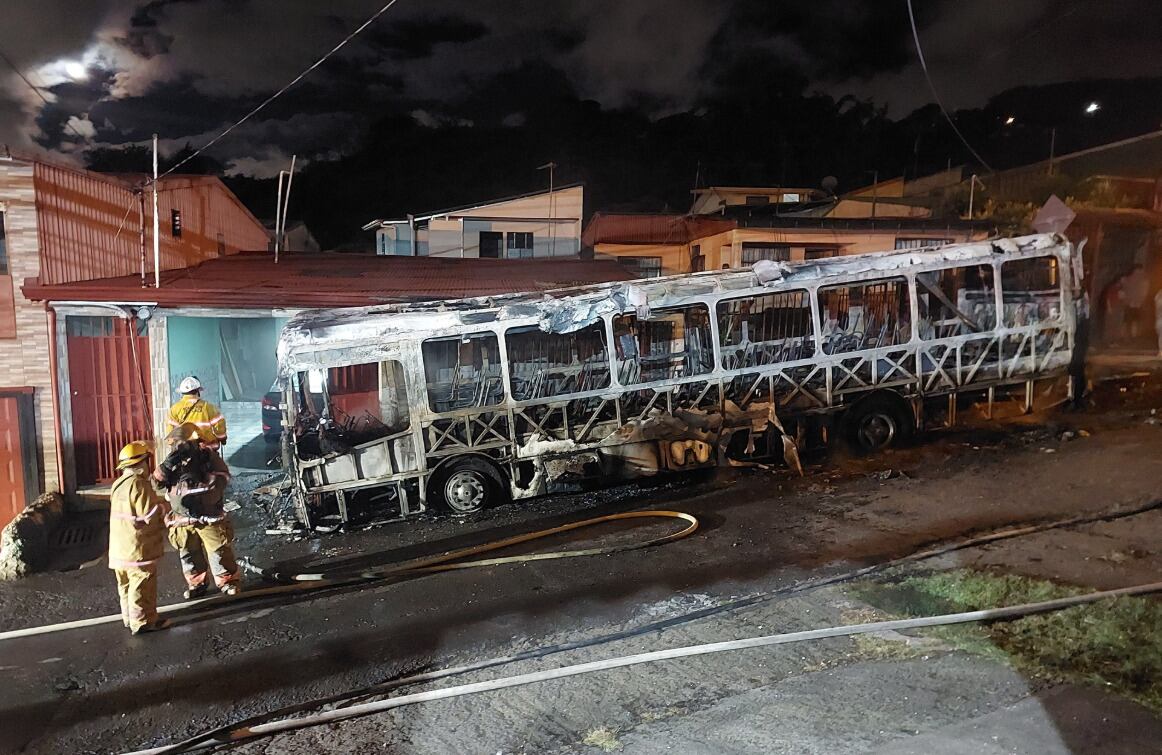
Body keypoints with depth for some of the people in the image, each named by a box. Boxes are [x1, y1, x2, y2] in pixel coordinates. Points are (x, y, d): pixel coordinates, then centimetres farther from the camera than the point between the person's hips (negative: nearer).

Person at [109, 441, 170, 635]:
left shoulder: (120, 483, 10)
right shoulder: (138, 484, -19)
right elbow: (151, 514, -21)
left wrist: (155, 499, 10)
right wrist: (163, 503, -3)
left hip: (120, 546, 9)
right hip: (138, 547, -9)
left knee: (127, 584, 18)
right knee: (142, 585, -1)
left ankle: (130, 617, 30)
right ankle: (143, 622, 5)